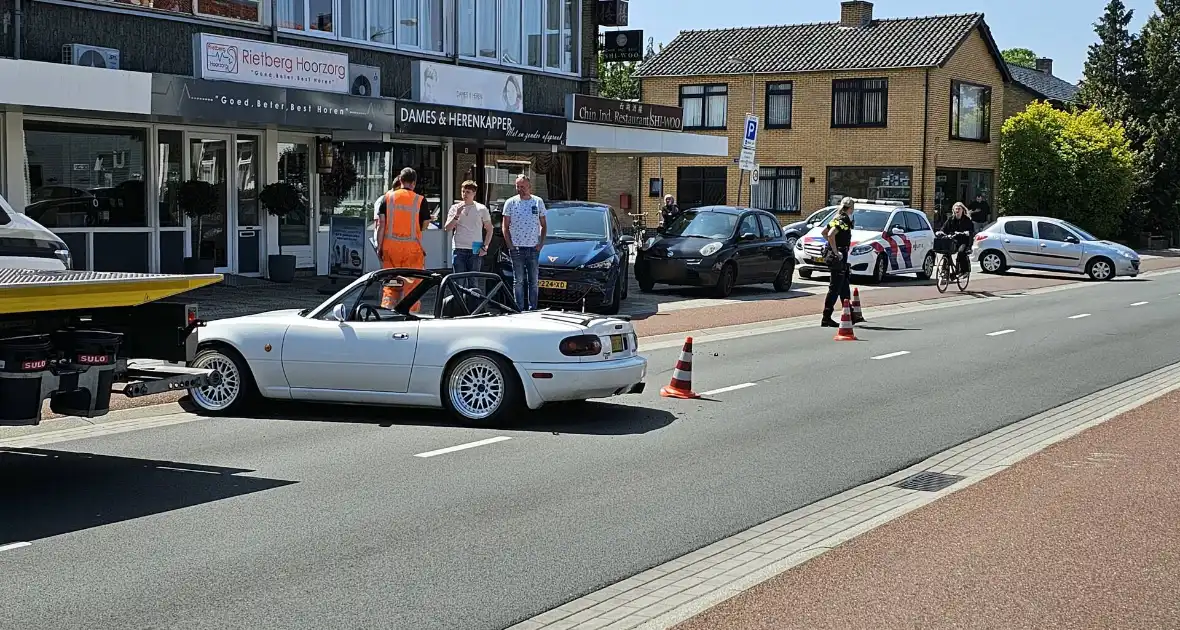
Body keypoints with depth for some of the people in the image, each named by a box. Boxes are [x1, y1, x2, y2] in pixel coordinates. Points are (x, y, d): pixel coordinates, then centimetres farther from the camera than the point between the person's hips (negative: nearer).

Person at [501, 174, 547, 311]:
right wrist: (510, 245, -6)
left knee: (534, 281, 4)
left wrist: (541, 243, 1)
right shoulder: (511, 202, 2)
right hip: (517, 248, -1)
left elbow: (543, 225, 13)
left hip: (534, 248, 2)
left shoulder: (538, 202, 7)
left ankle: (532, 309, 9)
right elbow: (505, 227, 4)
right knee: (518, 281, 1)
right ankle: (520, 309, 4)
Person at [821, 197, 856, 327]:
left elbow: (824, 232, 22)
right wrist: (836, 251, -21)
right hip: (838, 258, -10)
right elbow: (830, 235, -28)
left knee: (845, 289, 18)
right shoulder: (843, 220, -15)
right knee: (834, 289, -6)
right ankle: (826, 319, -5)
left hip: (833, 257, 10)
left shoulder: (838, 219, 12)